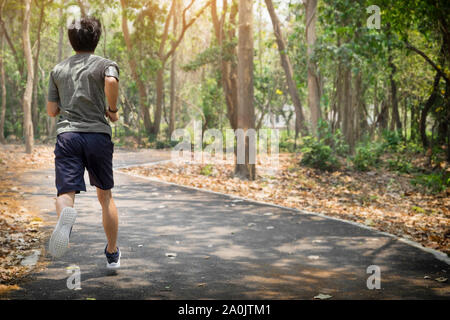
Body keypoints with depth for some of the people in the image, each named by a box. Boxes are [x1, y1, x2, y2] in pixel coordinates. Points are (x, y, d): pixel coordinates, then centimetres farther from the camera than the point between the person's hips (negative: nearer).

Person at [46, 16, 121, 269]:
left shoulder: (58, 70, 17)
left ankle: (66, 214, -47)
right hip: (98, 134, -1)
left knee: (66, 192, -9)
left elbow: (52, 110, 17)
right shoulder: (105, 64, 6)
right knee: (105, 195, 14)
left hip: (67, 134, 1)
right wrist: (112, 110, -4)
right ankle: (112, 254, 23)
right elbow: (112, 81, -19)